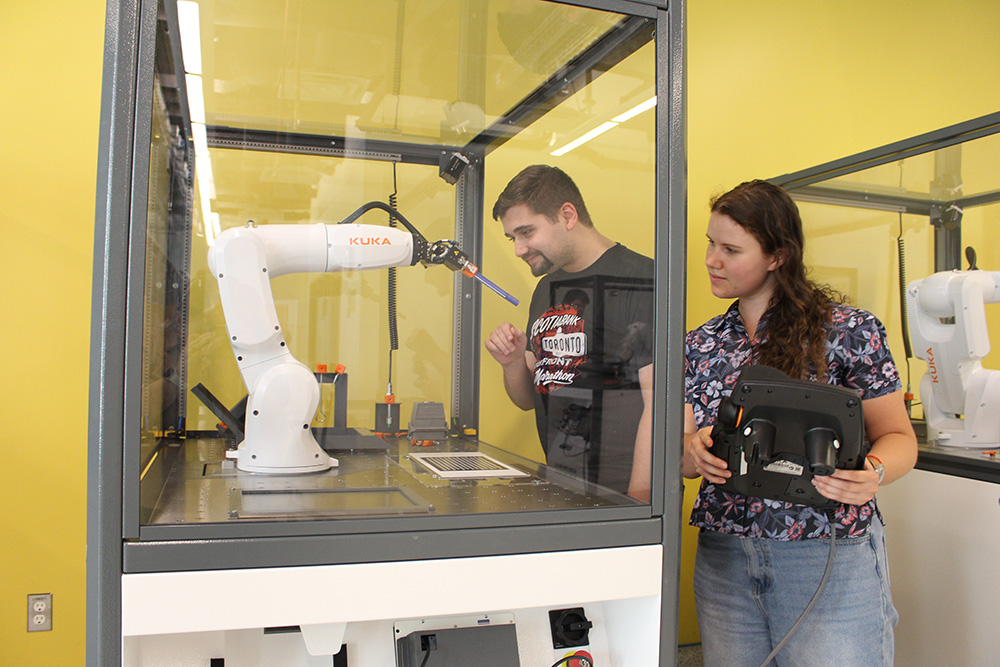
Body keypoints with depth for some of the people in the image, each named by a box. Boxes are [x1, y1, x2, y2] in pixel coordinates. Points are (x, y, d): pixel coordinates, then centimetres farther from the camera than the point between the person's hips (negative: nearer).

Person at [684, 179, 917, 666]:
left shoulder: (848, 331, -5)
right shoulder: (701, 344, 8)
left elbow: (898, 436, -2)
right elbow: (680, 454, 6)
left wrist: (873, 474, -23)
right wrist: (693, 449, -17)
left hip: (829, 558, -3)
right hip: (724, 560, 4)